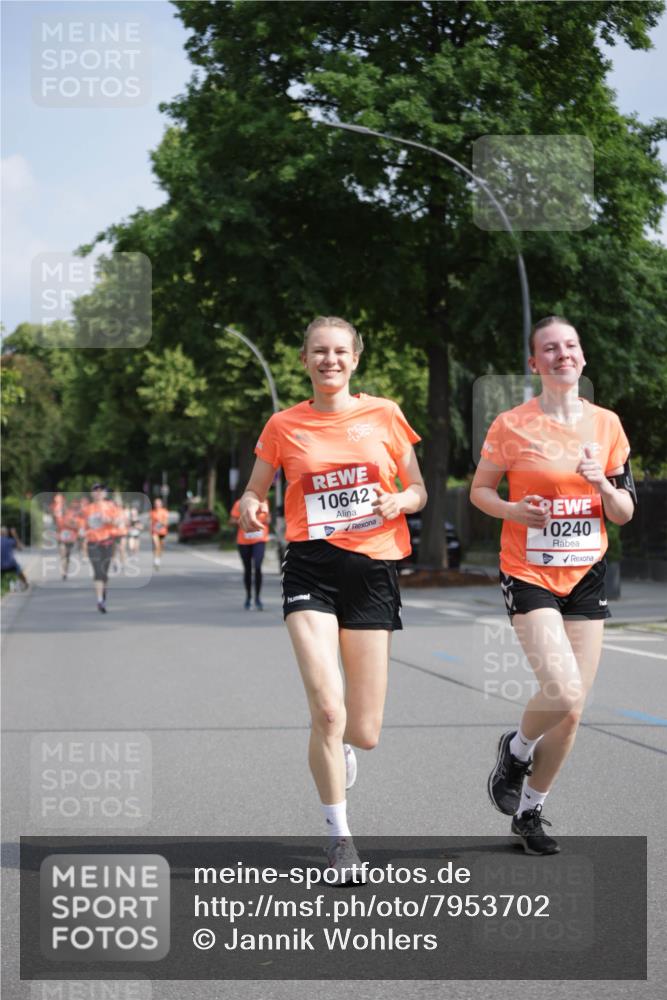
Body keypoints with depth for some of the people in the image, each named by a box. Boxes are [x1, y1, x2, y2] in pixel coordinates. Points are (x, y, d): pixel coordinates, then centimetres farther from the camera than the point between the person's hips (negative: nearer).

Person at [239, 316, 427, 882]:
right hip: (312, 566, -1)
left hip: (374, 568, 1)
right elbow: (254, 492, 14)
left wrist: (398, 501, -10)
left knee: (364, 733, 1)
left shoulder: (385, 416, 6)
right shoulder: (284, 426, 5)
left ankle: (337, 747, 41)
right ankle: (339, 835, 2)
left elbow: (418, 490, 12)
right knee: (327, 710, -18)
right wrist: (250, 511, -9)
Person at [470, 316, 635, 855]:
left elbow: (625, 513, 8)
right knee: (563, 692, -21)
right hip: (530, 574, -4)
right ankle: (516, 750, 11)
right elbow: (479, 490, 5)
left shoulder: (606, 424, 5)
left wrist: (602, 484, -13)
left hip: (586, 576, 4)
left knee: (571, 712, 4)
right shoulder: (512, 425, -5)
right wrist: (514, 510, -14)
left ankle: (530, 810, 24)